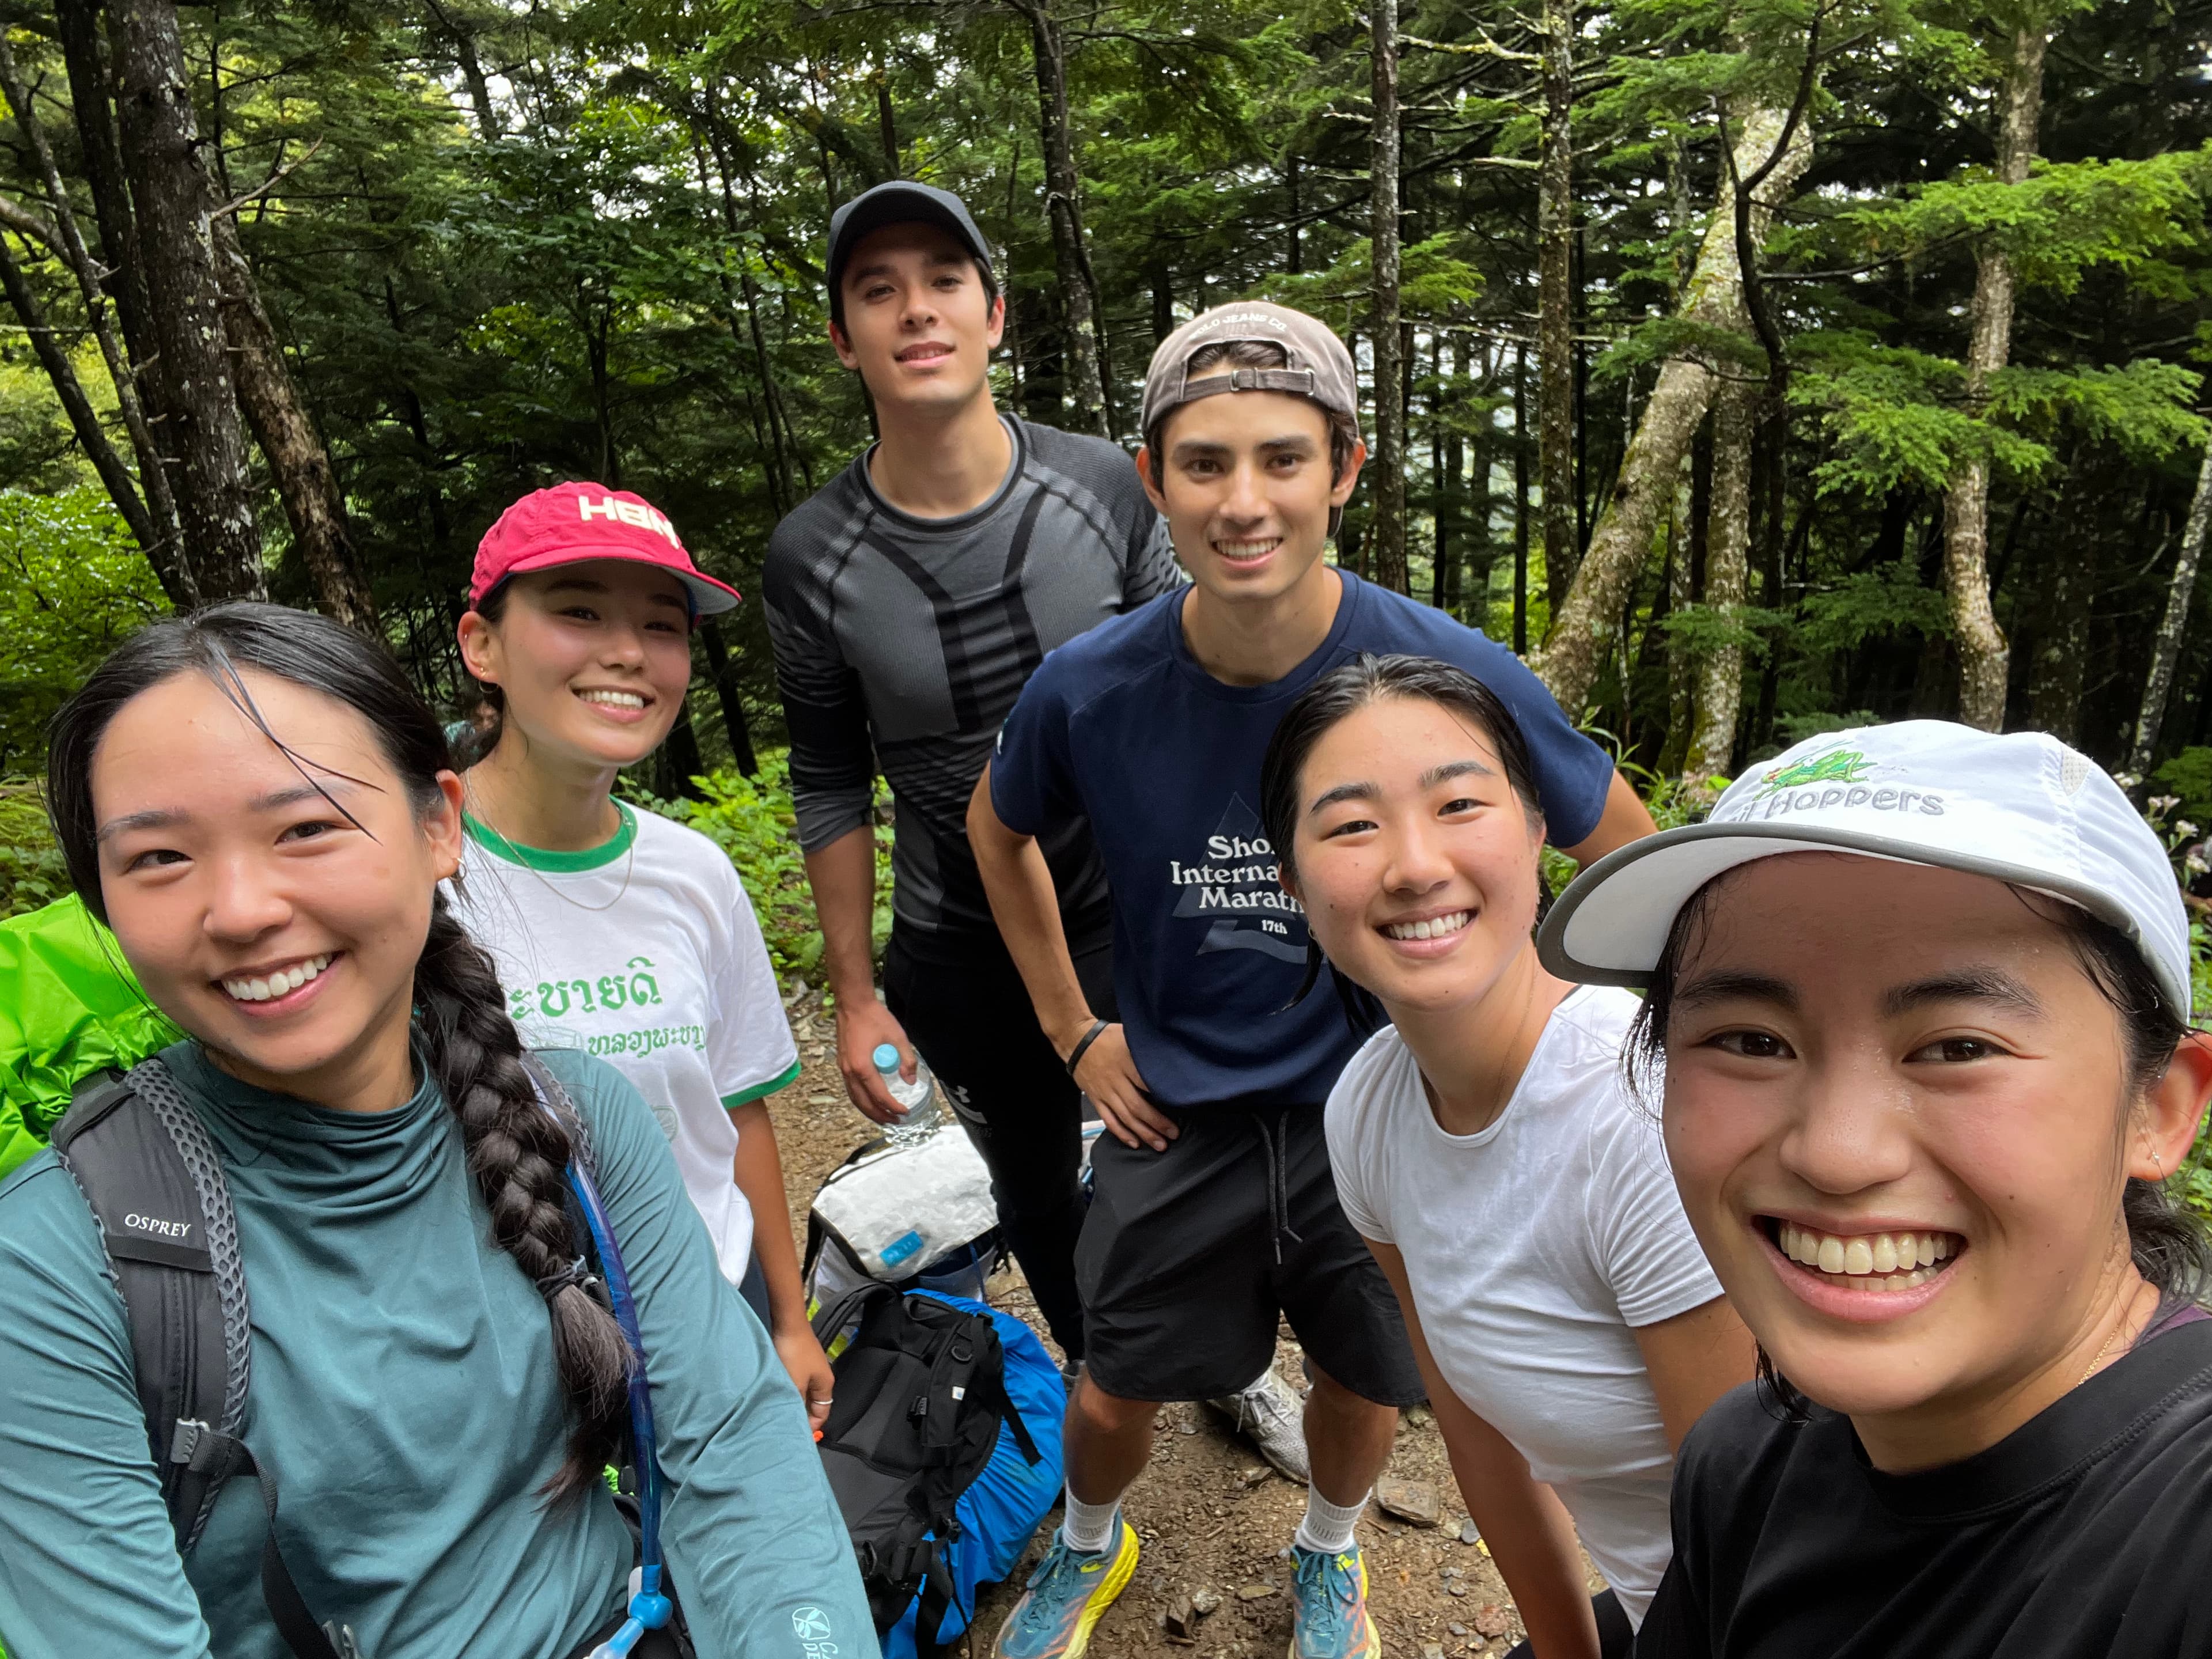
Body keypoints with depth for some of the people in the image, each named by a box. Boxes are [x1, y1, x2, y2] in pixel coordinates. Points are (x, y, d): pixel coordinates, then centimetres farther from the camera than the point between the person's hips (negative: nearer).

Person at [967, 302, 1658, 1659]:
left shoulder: (1453, 674, -22)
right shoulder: (1091, 690, -18)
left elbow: (1630, 855, -5)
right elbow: (1000, 828, 5)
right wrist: (1073, 1032, 4)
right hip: (1179, 1111, 1)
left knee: (1364, 1389, 18)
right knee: (1120, 1391, 14)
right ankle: (1088, 1548, 51)